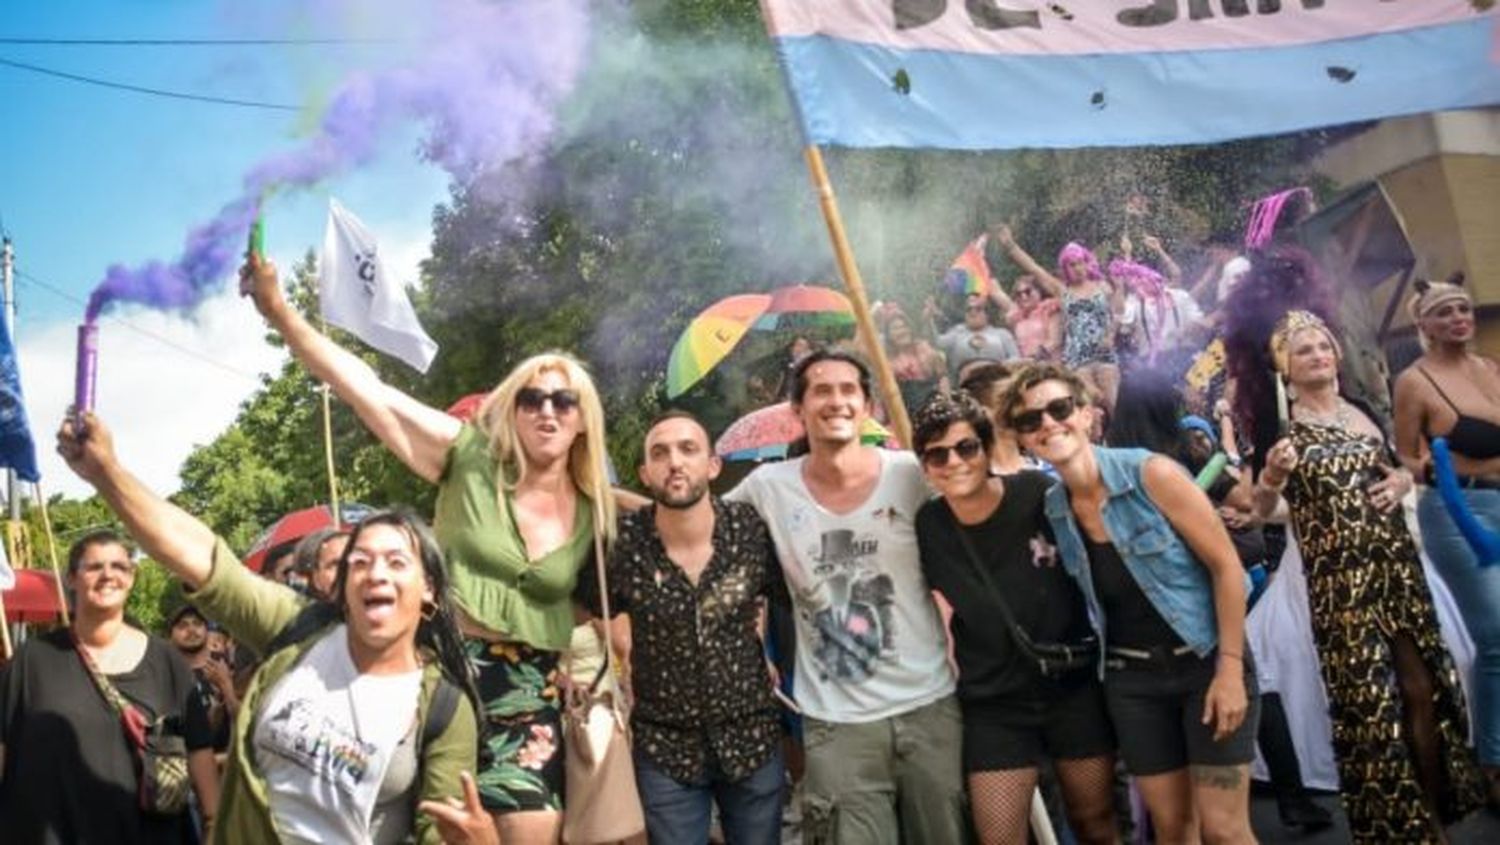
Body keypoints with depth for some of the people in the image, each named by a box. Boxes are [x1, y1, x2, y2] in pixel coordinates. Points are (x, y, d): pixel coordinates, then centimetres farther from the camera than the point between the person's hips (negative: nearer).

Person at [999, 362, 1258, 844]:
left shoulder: (1150, 473, -15)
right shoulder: (1052, 510, -2)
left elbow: (1226, 566, -13)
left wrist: (1230, 667, -15)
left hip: (1206, 661, -4)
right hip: (1131, 678, 4)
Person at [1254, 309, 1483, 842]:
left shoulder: (1360, 413, 9)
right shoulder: (1284, 429, -6)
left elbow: (1396, 469, 23)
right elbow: (1260, 510, -8)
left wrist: (1403, 480, 1)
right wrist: (1272, 475, -28)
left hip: (1396, 567, 5)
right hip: (1340, 580, -5)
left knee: (1424, 688, 9)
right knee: (1369, 701, 1)